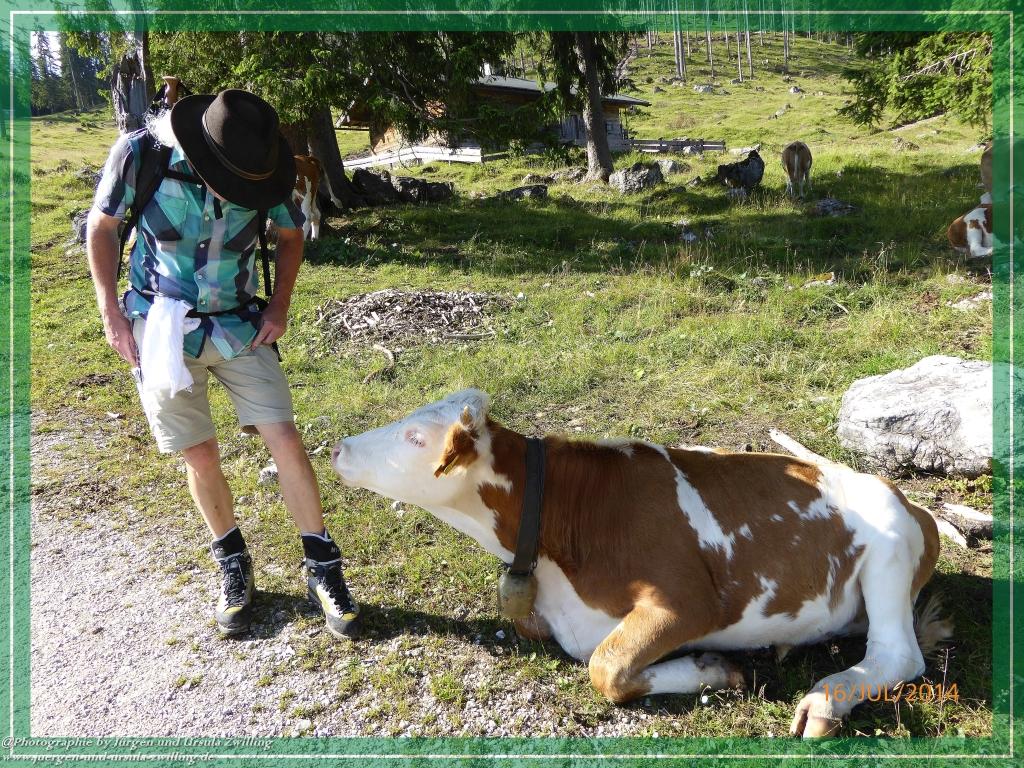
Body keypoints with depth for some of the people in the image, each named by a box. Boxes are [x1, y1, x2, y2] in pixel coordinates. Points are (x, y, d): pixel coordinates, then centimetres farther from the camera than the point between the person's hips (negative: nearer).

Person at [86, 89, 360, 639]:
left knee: (286, 442, -7)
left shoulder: (261, 170, -12)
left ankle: (322, 567, 9)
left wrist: (279, 306, -4)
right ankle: (233, 564, 27)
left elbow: (291, 236, 7)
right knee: (201, 456, 3)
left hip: (239, 326, 1)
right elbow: (101, 227, -1)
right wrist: (111, 314, -5)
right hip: (164, 328, -1)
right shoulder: (140, 154, -17)